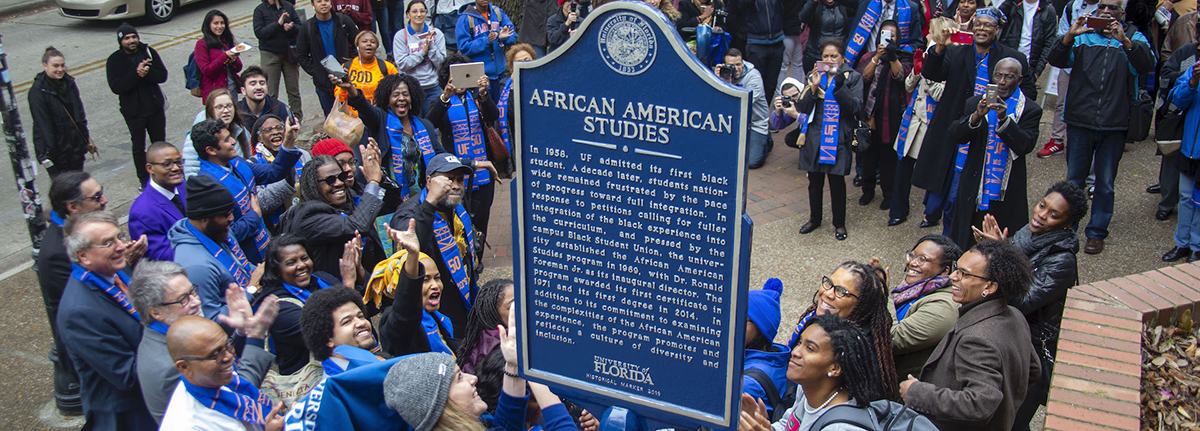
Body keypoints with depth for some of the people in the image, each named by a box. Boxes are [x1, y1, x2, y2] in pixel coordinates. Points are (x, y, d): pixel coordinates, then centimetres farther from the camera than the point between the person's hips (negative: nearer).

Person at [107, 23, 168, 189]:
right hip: (133, 111, -2)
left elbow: (163, 76, -10)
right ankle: (143, 178, 23)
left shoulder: (148, 52, -2)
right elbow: (116, 87, -20)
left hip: (155, 107, 2)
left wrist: (147, 72, -30)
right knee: (138, 148, 8)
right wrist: (137, 74, -30)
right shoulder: (114, 60, -9)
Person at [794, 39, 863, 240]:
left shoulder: (853, 77, 1)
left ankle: (839, 223, 17)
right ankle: (814, 219, 29)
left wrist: (840, 86, -21)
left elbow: (855, 107, -9)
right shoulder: (814, 76, 8)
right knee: (814, 180, 11)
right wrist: (814, 86, -15)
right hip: (814, 137, 3)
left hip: (839, 138, -3)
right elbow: (803, 107, 1)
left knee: (837, 181, 1)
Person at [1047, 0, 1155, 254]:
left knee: (1105, 183, 6)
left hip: (1114, 126, 0)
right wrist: (1069, 36, -23)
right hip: (1080, 122, 1)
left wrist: (1124, 41, -28)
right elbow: (1057, 61, -5)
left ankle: (1096, 233, 17)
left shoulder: (1134, 38, 6)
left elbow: (1147, 65, -13)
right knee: (1073, 179, 9)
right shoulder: (1083, 37, 8)